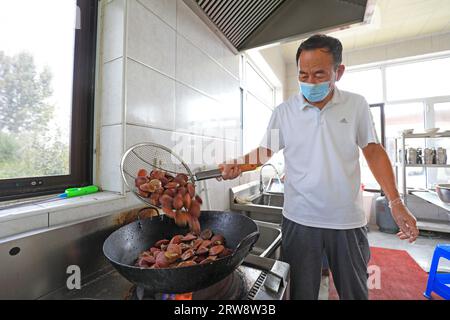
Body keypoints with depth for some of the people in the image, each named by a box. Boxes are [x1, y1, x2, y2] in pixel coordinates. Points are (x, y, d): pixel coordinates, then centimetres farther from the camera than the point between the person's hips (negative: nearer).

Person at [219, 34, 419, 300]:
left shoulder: (357, 105, 0)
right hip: (300, 220, -1)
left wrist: (396, 202, 1)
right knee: (301, 292, 16)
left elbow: (373, 151, 5)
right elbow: (265, 151, 3)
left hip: (349, 220, 2)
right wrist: (239, 165, -15)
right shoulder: (284, 111, -3)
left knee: (356, 292, 22)